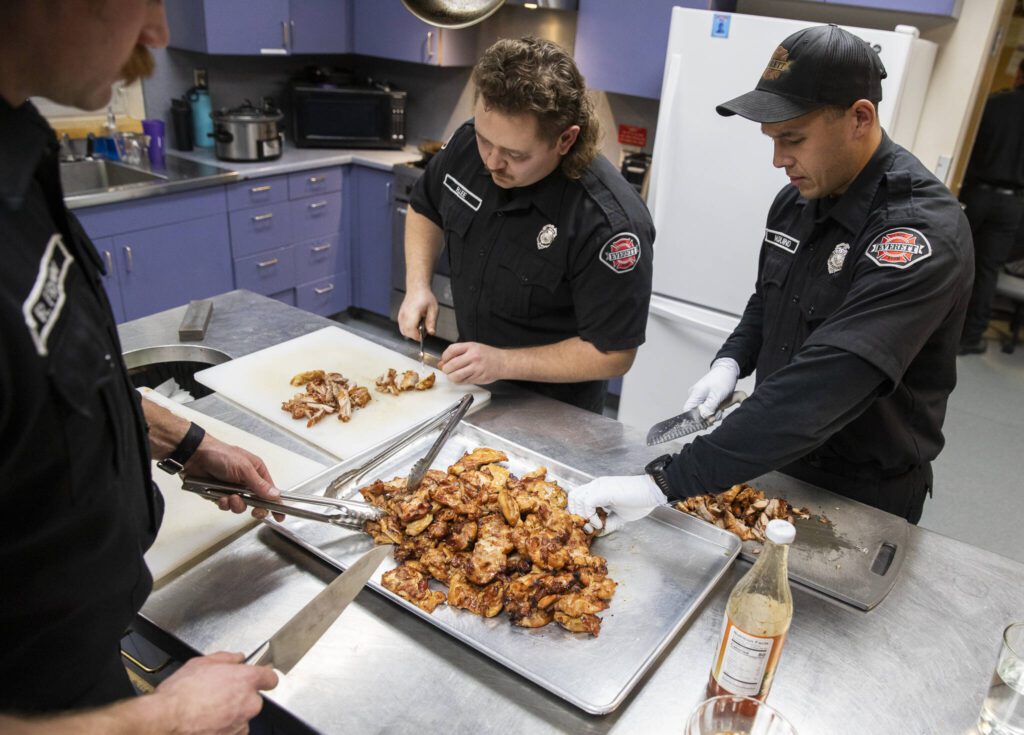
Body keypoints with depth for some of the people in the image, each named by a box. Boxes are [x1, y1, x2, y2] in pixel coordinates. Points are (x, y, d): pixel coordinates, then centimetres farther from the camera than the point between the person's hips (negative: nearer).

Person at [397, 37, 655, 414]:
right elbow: (426, 209, 9)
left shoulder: (609, 224, -30)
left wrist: (502, 362, -26)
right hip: (466, 383, 6)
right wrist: (417, 285, -7)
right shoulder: (469, 144, -12)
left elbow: (613, 354, -23)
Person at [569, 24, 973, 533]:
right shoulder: (795, 200, -3)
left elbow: (822, 387, -39)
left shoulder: (922, 232, -28)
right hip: (770, 458, 6)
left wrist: (664, 482, -43)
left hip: (863, 501, -6)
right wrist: (730, 362, -9)